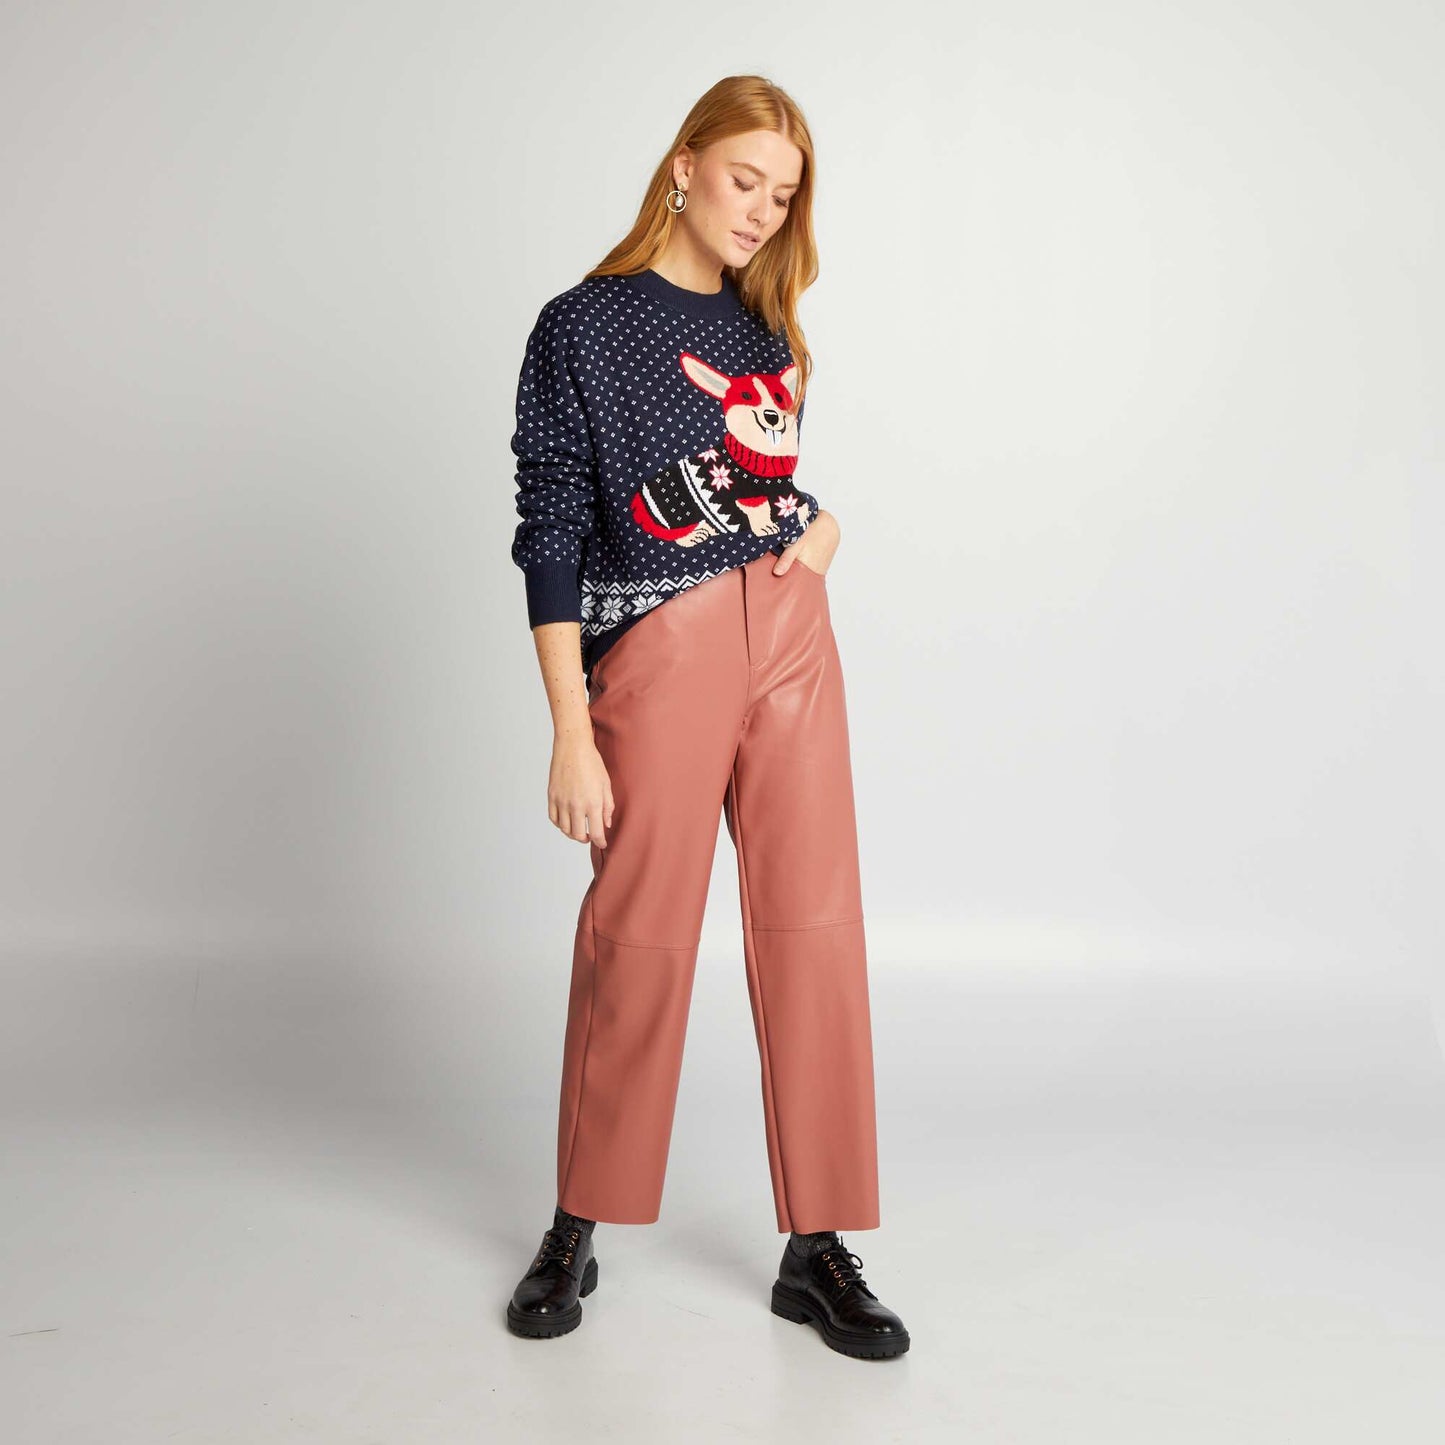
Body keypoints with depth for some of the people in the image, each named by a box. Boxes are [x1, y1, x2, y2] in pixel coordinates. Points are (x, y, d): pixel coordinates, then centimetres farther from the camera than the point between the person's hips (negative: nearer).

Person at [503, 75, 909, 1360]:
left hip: (793, 638, 5)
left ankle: (818, 1248, 14)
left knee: (815, 928, 2)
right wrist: (572, 734, -11)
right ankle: (579, 1231, 22)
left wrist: (823, 523, 0)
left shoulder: (766, 325, 15)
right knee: (637, 936, 1)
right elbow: (550, 535, -6)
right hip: (658, 652, -4)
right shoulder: (582, 327, -1)